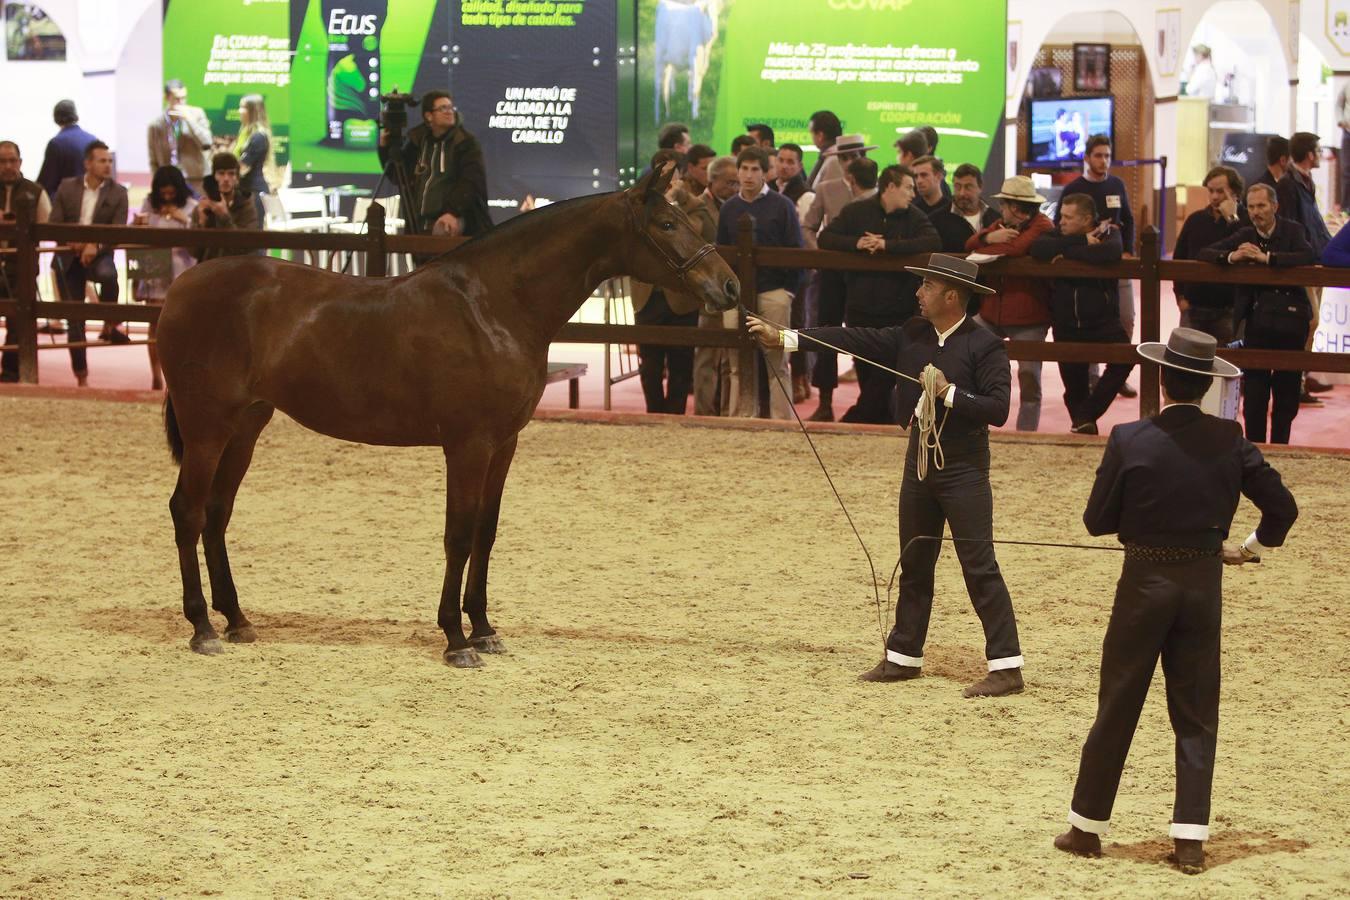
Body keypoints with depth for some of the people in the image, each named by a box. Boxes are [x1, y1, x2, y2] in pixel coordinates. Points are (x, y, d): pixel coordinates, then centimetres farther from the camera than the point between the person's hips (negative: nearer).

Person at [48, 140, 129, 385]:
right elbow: (53, 224, 1)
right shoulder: (67, 188, 3)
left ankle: (109, 325, -17)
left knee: (108, 274, -39)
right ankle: (81, 376, 13)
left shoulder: (118, 193, 0)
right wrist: (72, 241, -17)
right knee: (74, 319, 1)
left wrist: (96, 246, -24)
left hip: (99, 254, -2)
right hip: (69, 258, 2)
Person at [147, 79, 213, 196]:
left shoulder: (197, 114, 1)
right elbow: (154, 162, 7)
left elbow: (206, 144, -9)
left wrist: (189, 119, -14)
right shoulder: (155, 125, 1)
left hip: (197, 185, 0)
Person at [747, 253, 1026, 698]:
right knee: (914, 565, 16)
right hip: (919, 462, 7)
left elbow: (998, 409, -19)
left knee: (980, 568, -7)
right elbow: (856, 340, 4)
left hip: (964, 469, -7)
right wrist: (783, 337, 1)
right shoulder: (911, 335, 4)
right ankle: (903, 656, 27)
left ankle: (1006, 667, -6)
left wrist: (948, 392, -24)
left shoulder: (984, 346, -14)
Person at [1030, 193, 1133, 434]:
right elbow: (1037, 248, -20)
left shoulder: (1108, 234, -1)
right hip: (1066, 325, 2)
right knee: (1074, 385, 7)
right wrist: (1082, 242, -20)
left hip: (1103, 321, -2)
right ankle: (1082, 423, 29)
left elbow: (1111, 252, -27)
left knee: (1124, 357, -27)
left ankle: (1085, 415, -17)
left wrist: (1068, 253, -20)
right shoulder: (1059, 235, 4)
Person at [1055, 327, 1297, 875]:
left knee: (1117, 710, 10)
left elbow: (1097, 520, -8)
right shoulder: (1229, 441, -6)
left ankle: (1087, 826, 18)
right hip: (1204, 583, 2)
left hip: (1145, 583, -2)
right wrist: (1251, 547, 14)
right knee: (1196, 716, 10)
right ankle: (1190, 840, 7)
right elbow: (1282, 507, -3)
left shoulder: (1130, 440, -13)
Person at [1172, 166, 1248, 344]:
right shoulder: (1196, 220, 10)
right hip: (1193, 307, 4)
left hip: (1228, 308, -4)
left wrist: (1231, 219, -17)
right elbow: (1178, 259, 16)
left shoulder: (1246, 221, -4)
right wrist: (1180, 296, 9)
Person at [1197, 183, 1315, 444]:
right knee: (1254, 392, 1)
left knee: (1287, 393, 5)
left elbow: (1308, 257, -18)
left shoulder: (1292, 231, 2)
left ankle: (1279, 447, 15)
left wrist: (1266, 257, -24)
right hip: (1257, 321, 2)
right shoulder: (1245, 236, 8)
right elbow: (1203, 255, 4)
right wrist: (1231, 257, -16)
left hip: (1290, 321, -2)